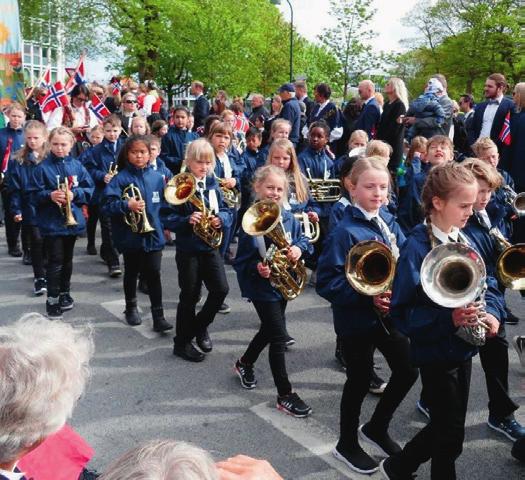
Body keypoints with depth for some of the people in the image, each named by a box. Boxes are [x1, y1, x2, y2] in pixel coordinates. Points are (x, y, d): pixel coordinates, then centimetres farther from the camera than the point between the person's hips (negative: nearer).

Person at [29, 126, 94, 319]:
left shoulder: (77, 166, 2)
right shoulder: (42, 167, -7)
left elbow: (90, 189, 1)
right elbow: (33, 195, -7)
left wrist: (75, 194, -16)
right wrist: (50, 195, -23)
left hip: (72, 220, 4)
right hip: (51, 223, -3)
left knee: (67, 260, 17)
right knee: (55, 262, -2)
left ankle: (65, 293, 32)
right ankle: (52, 299, 7)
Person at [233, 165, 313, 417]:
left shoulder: (288, 217, 0)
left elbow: (303, 239, 10)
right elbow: (241, 260, -14)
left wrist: (298, 248, -12)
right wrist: (257, 268, -33)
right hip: (262, 286, -7)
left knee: (270, 329, 22)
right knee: (279, 336, -6)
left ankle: (244, 363, 49)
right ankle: (285, 395, 6)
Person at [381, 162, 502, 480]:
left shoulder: (464, 240, 3)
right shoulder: (417, 248, -20)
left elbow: (488, 285, 10)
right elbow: (403, 312, -21)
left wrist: (492, 313, -10)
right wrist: (448, 319, -32)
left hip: (464, 347, 7)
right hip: (436, 351, -7)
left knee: (447, 426, 19)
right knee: (451, 433, 6)